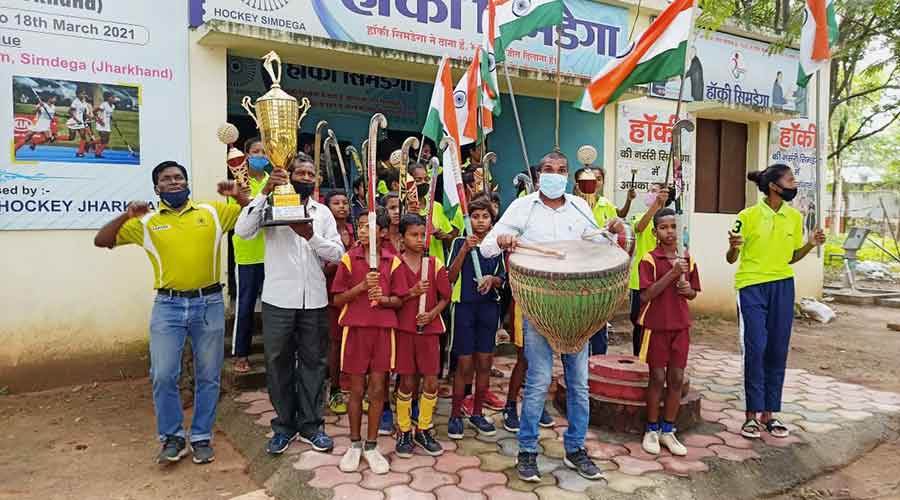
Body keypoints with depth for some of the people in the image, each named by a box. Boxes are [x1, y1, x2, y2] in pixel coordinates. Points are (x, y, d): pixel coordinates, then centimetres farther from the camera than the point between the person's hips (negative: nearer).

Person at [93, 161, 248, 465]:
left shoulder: (213, 211, 4)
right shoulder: (146, 222, 6)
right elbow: (101, 241, 4)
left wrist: (238, 195, -11)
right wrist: (126, 216, -12)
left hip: (209, 303, 0)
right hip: (167, 306, 1)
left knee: (208, 376, 7)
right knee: (163, 375, -1)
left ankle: (201, 437, 22)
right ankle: (172, 438, 18)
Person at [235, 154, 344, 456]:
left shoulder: (323, 212, 10)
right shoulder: (273, 204, 2)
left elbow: (338, 253, 2)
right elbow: (242, 230, -15)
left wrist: (311, 235, -14)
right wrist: (265, 191, -19)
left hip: (314, 300, 2)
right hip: (278, 298, -2)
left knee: (313, 362, 9)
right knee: (278, 362, 7)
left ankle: (311, 426, 22)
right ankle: (284, 426, 22)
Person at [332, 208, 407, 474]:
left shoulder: (393, 262, 1)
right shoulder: (348, 259, -2)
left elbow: (398, 300, 4)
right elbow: (338, 300, -3)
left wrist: (384, 299, -17)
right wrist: (362, 286, -17)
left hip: (383, 330, 1)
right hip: (355, 329, -1)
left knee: (377, 389, 6)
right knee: (356, 389, 8)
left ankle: (371, 445, 21)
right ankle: (354, 444, 25)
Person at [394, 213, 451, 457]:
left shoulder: (435, 264, 3)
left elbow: (445, 297, 6)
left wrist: (432, 314, -10)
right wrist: (412, 293, -17)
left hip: (430, 328, 2)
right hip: (404, 329, -2)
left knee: (431, 382, 3)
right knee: (407, 382, 3)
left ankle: (424, 430, 21)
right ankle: (404, 432, 19)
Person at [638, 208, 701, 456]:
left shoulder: (688, 259, 6)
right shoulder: (649, 260, -9)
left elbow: (693, 294, 17)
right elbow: (646, 296, -17)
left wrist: (687, 289, -7)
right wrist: (672, 273, -23)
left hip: (680, 325, 4)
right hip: (656, 326, -4)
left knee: (677, 379, 7)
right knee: (657, 378, 2)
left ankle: (668, 431, 20)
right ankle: (652, 430, 17)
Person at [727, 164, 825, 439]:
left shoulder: (794, 217, 6)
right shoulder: (748, 216, -8)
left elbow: (792, 257, 16)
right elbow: (732, 259, -4)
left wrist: (810, 245, -2)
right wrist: (734, 247, -25)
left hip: (783, 286, 5)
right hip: (752, 286, -5)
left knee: (778, 351, 5)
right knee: (755, 349, -8)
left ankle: (769, 413, 16)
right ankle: (752, 414, 3)